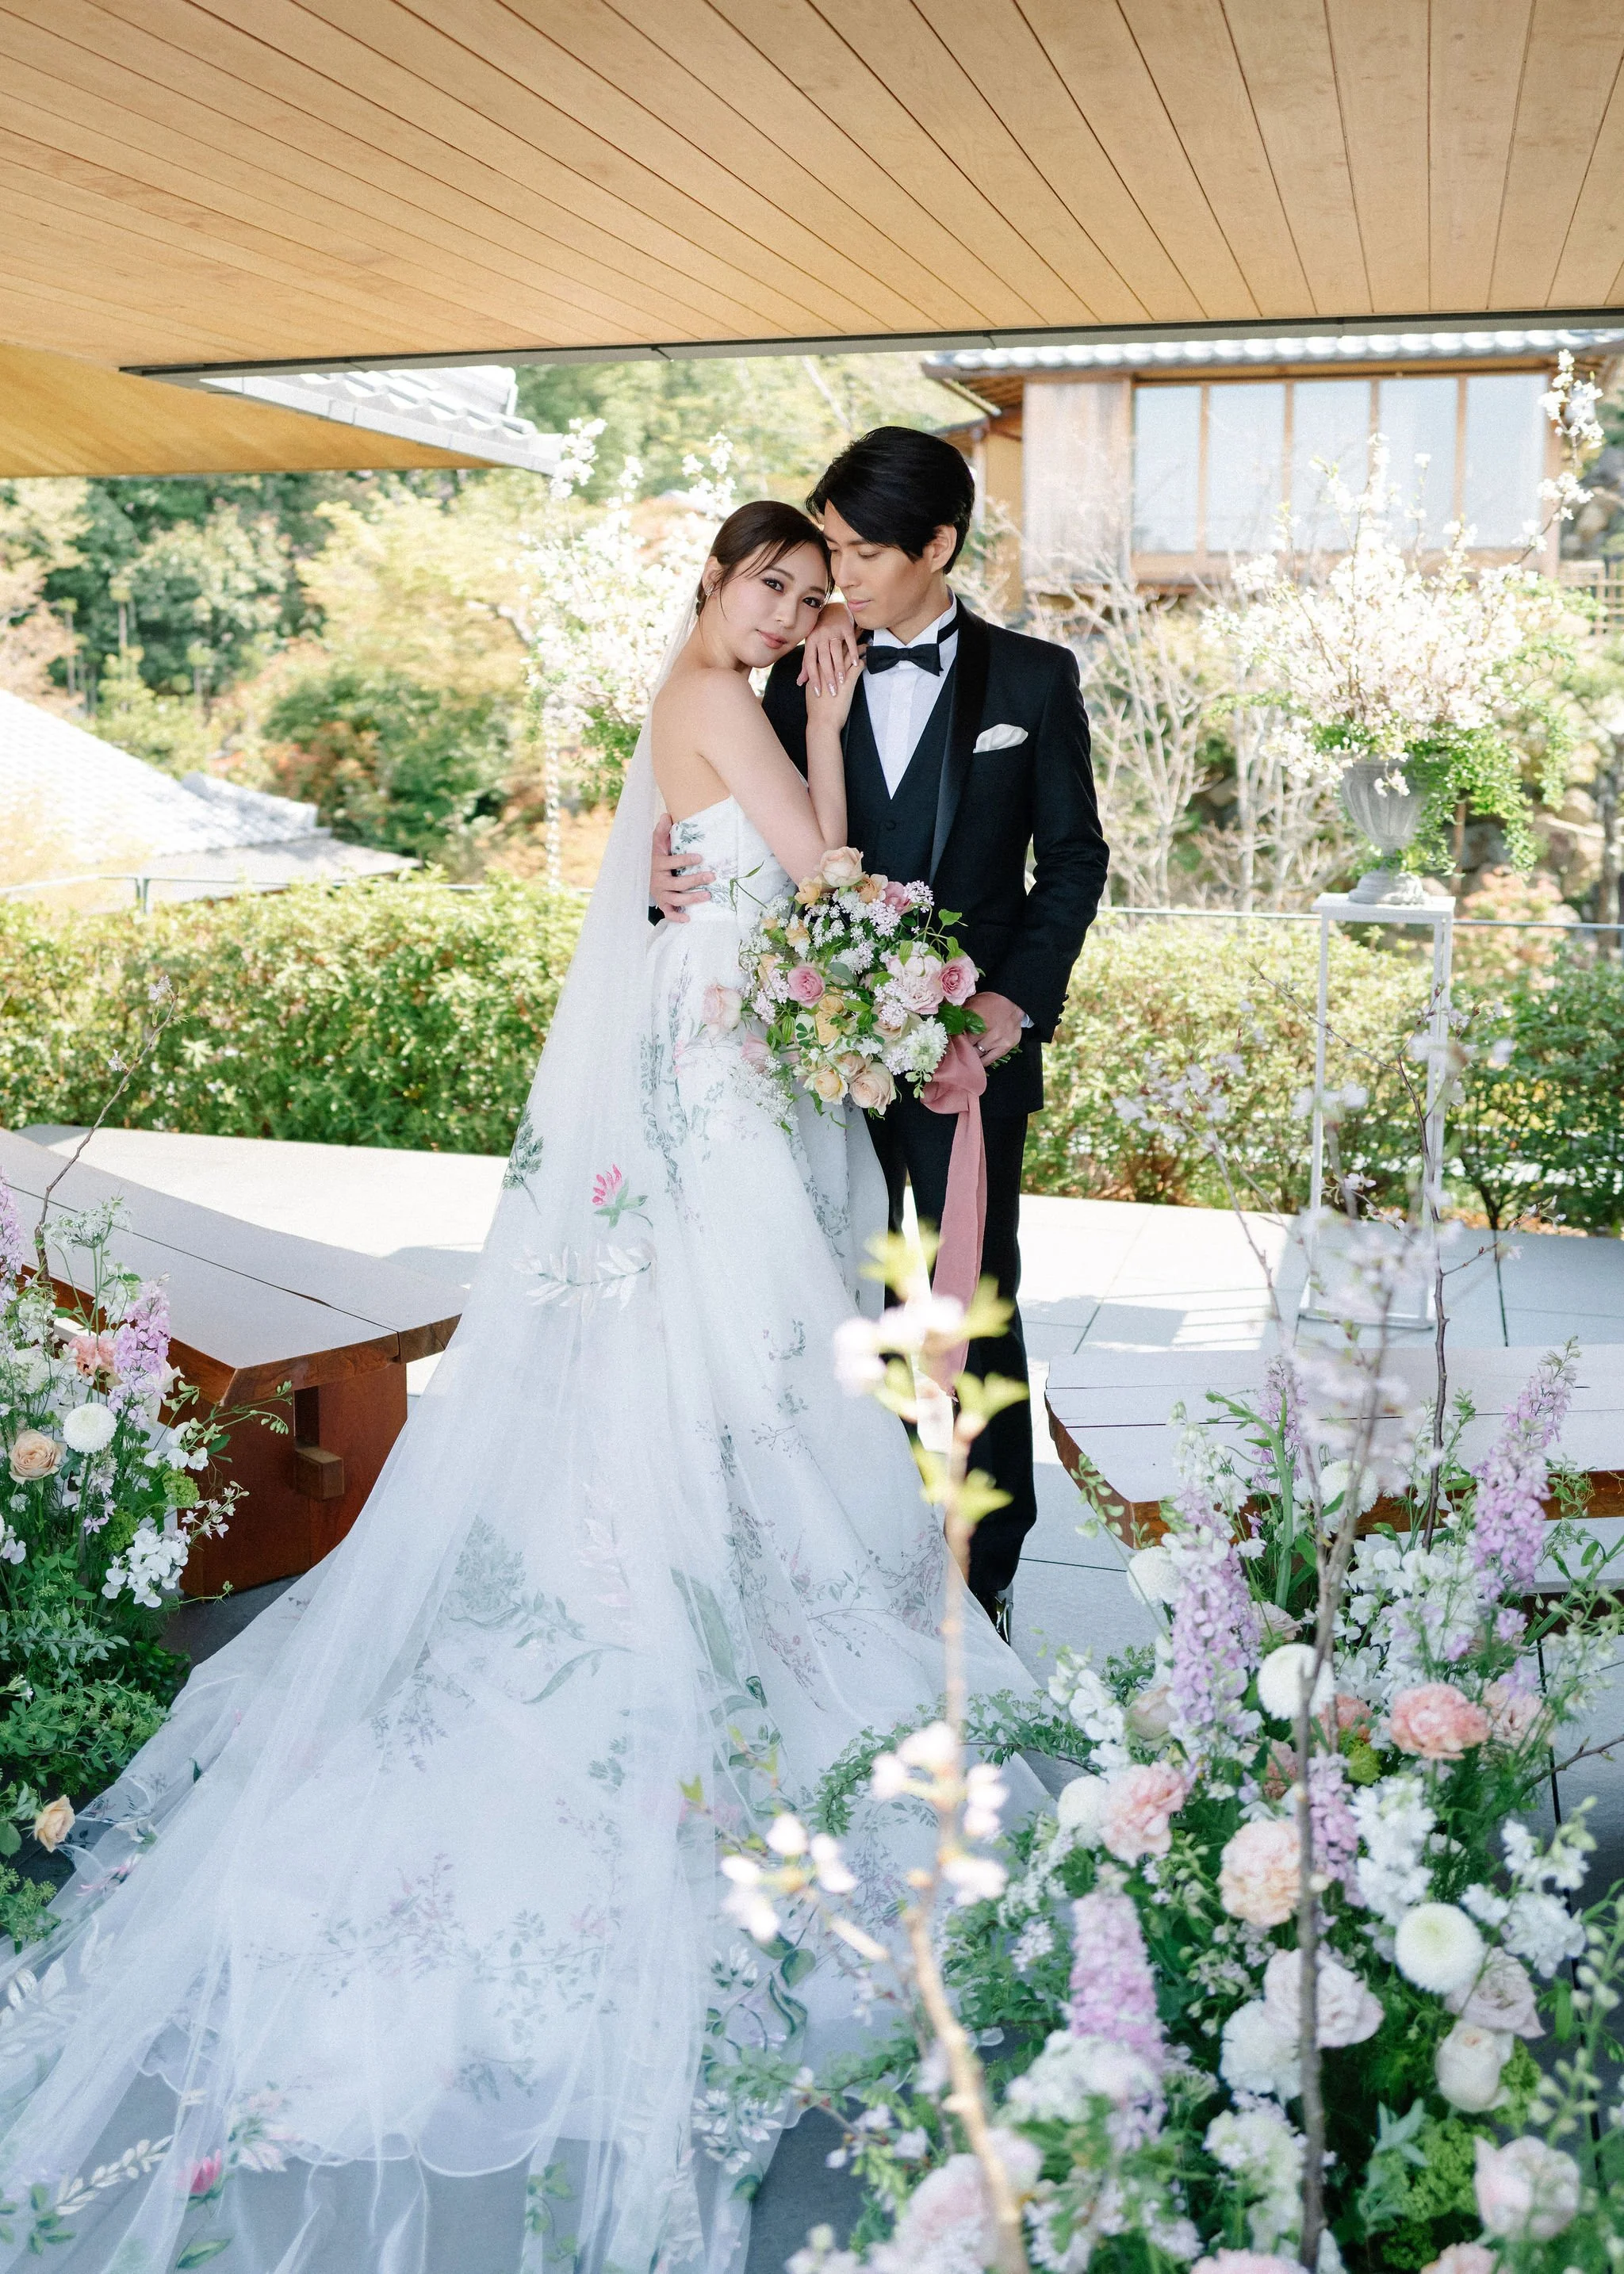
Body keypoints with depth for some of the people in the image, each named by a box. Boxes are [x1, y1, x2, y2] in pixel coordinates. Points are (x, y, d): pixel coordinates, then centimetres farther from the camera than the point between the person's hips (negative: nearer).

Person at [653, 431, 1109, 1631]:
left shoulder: (1032, 676, 1)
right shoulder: (803, 678, 6)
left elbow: (1074, 856, 1)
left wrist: (1021, 995, -11)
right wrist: (671, 867, -13)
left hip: (971, 1047, -2)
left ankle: (981, 1576, 20)